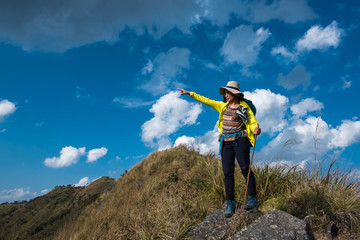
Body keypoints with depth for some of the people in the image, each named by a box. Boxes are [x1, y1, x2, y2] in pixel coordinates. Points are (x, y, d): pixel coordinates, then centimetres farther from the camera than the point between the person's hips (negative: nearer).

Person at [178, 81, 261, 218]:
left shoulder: (245, 107, 3)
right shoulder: (223, 106, 17)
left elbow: (253, 122, -6)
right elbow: (206, 101, 19)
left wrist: (256, 129, -29)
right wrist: (190, 94, 17)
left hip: (240, 141, -4)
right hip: (226, 142, 4)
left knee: (245, 169, -10)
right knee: (228, 172, 0)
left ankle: (252, 199, -1)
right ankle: (230, 203, 5)